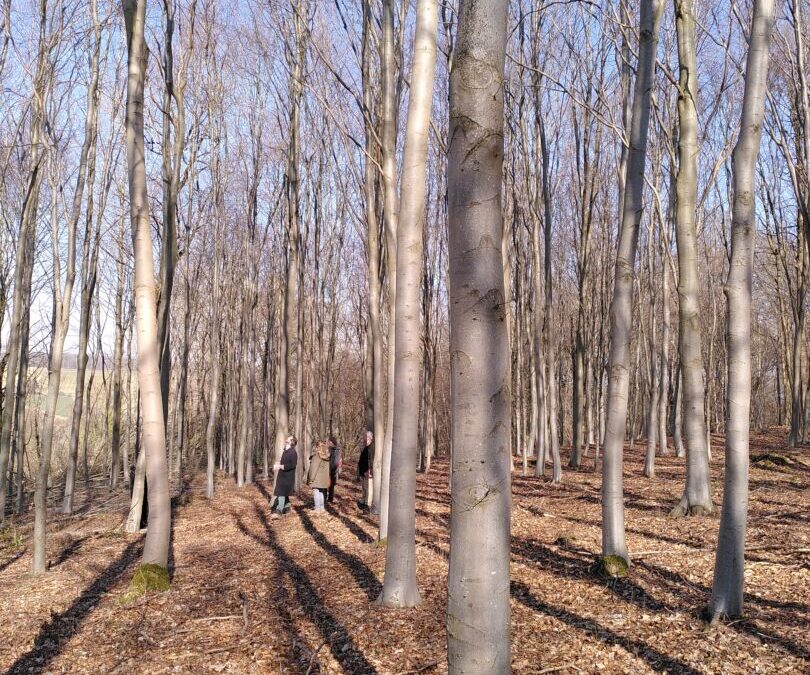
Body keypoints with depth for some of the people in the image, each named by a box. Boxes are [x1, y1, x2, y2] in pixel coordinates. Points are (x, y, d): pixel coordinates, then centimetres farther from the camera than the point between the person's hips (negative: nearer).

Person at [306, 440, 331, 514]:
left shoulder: (317, 455, -14)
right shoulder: (326, 457, 9)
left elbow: (314, 468, -16)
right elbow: (327, 469, 14)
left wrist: (311, 478, -12)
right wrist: (327, 479, 19)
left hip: (316, 478, -8)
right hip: (323, 479, 8)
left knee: (316, 493, -3)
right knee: (321, 493, 16)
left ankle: (317, 509, -4)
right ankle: (322, 508, 23)